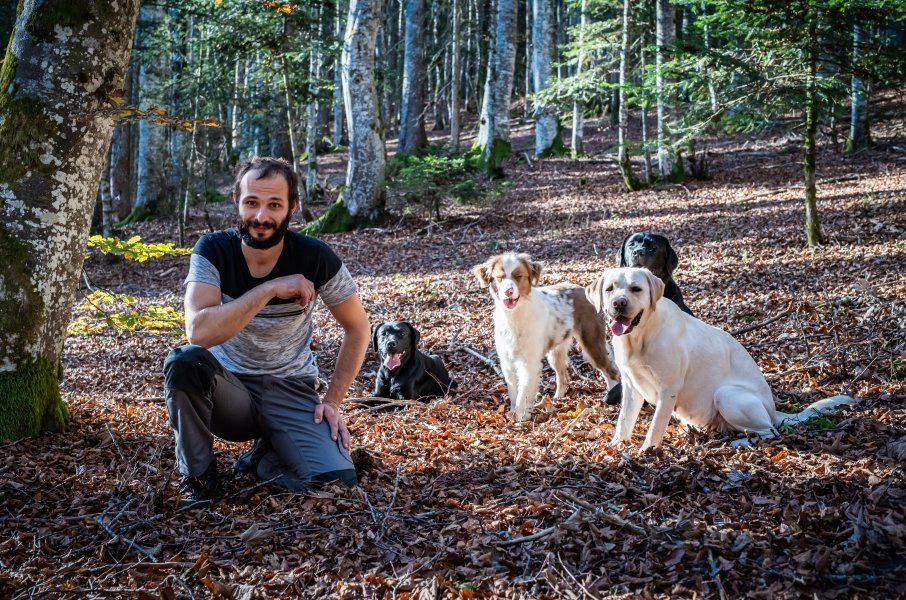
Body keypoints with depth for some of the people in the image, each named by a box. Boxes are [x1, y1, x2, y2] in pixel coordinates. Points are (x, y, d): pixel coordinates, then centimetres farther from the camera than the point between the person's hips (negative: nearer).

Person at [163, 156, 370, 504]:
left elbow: (358, 329, 1)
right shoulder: (213, 250, -14)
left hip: (291, 391, 0)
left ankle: (263, 457, 10)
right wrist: (270, 289, -31)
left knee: (336, 480, -25)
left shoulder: (315, 257, -13)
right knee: (184, 361, -34)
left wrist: (333, 401, -5)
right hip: (229, 388, 0)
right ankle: (198, 476, -9)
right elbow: (198, 331, -31)